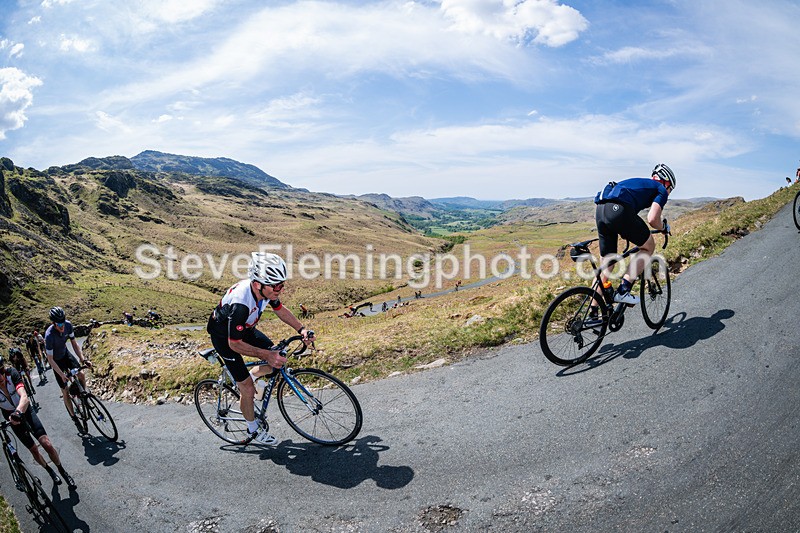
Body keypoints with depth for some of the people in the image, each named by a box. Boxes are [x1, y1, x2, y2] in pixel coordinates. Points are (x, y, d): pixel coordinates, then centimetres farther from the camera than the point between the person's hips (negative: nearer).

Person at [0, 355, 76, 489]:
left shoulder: (12, 373, -24)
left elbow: (24, 397, -37)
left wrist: (18, 411, -55)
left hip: (25, 411, -1)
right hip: (12, 418, 1)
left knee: (47, 444, -12)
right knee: (33, 449, 7)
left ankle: (62, 471, 10)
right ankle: (50, 471, 34)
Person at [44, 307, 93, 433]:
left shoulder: (68, 325, -21)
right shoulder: (49, 335, -34)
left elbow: (74, 343, -8)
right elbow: (50, 359, -26)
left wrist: (83, 359, -19)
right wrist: (62, 374, -31)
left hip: (66, 353, 4)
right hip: (56, 360, -4)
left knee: (81, 375, -19)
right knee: (65, 391, -2)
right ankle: (74, 418, 10)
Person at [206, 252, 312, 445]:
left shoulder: (266, 289, -20)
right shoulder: (240, 303, -42)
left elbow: (280, 310, 0)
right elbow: (235, 344, -32)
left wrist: (301, 329, -10)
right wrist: (266, 355, -35)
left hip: (245, 328, 7)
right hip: (224, 337, -7)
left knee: (278, 360, -2)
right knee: (248, 389, -2)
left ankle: (252, 376, 26)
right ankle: (253, 430, 21)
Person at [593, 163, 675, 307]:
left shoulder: (640, 182, 38)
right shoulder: (661, 190, 16)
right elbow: (652, 219, 0)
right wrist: (664, 227, 22)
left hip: (600, 210, 7)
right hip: (618, 211, -7)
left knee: (606, 263, 15)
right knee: (649, 246, 15)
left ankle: (593, 311, 13)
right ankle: (623, 290, 2)